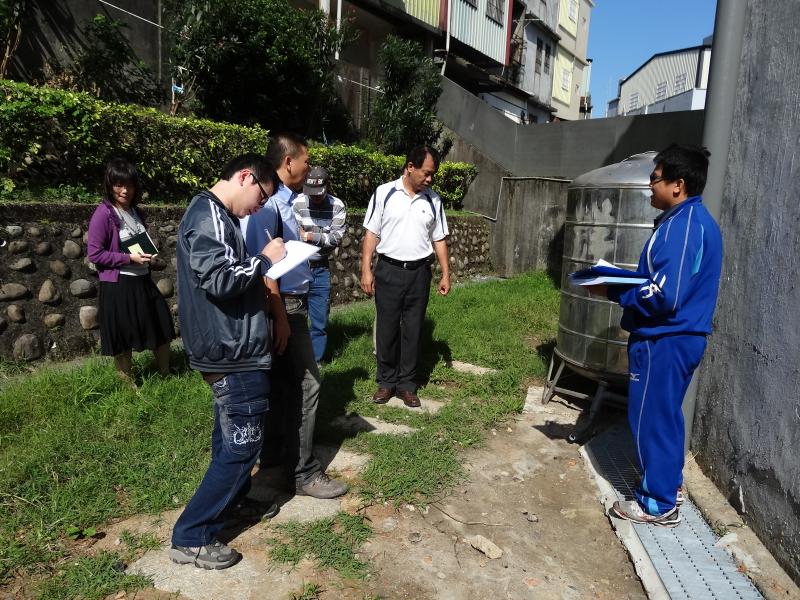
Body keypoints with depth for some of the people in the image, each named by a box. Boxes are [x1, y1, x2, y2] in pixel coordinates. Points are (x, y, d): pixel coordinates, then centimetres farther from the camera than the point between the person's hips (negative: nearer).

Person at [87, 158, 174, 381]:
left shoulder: (135, 211, 9)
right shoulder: (103, 214, -13)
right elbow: (94, 253, -15)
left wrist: (148, 254, 6)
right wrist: (129, 258, -21)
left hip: (142, 281, 7)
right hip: (118, 286, -7)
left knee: (162, 327, 11)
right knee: (123, 338, 6)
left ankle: (166, 374, 28)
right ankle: (127, 383, 23)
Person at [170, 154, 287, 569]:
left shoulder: (211, 213, 15)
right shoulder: (210, 215, -18)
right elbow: (220, 280, -28)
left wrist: (259, 269, 8)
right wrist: (264, 259, -15)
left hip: (228, 350, 11)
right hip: (233, 352, -11)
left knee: (230, 437, 23)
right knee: (241, 444, -1)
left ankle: (233, 501, 41)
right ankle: (190, 538, 9)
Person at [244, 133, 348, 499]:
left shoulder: (285, 200, 12)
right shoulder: (268, 202, -18)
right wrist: (281, 318, -22)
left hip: (293, 302, 10)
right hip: (283, 306, -10)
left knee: (285, 382, 19)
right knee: (306, 384, -4)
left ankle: (274, 453, 35)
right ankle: (304, 474, 9)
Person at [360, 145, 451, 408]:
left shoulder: (433, 200, 5)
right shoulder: (384, 193, -3)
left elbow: (439, 239, 10)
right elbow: (371, 234, -2)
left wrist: (445, 274, 6)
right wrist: (366, 270, -7)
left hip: (419, 272, 2)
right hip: (389, 270, -2)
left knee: (412, 330, 8)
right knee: (387, 329, 6)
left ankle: (406, 384, 19)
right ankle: (386, 381, 21)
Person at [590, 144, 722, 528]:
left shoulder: (682, 225, -21)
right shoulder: (696, 219, 12)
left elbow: (664, 294, -27)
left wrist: (614, 292, -15)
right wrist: (625, 283, 7)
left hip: (664, 340, -10)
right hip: (679, 336, 10)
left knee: (651, 417, 2)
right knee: (665, 414, 21)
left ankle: (658, 504, 16)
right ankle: (669, 483, 36)